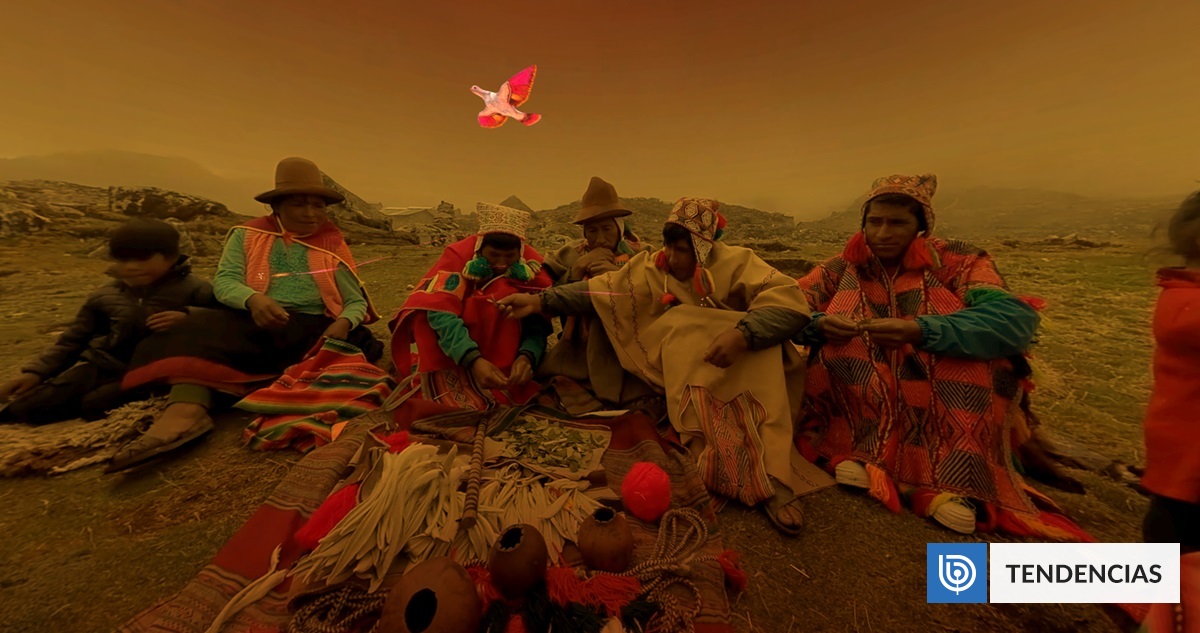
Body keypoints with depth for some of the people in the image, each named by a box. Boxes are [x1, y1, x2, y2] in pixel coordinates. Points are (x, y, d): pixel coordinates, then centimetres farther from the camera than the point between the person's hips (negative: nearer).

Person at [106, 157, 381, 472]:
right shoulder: (247, 235, 14)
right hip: (255, 322, 1)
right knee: (202, 330, -26)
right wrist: (252, 299, -23)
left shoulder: (333, 245, 10)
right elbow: (224, 281, 1)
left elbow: (357, 301, 5)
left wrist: (344, 323, -19)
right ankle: (186, 410, -46)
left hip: (313, 327, -1)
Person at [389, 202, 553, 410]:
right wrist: (473, 360, -49)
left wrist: (526, 357, -40)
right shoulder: (459, 254, -23)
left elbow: (538, 324, -19)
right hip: (453, 349, -1)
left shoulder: (532, 265, -17)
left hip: (502, 343, 1)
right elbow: (440, 312, -35)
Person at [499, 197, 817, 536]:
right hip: (684, 372, 2)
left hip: (742, 367, -1)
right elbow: (602, 289, -7)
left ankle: (772, 478, -33)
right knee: (680, 326, -27)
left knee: (758, 338, -30)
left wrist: (743, 334, -39)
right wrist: (540, 301, -15)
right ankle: (702, 449, -32)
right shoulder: (653, 267, -2)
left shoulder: (736, 262, -10)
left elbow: (791, 302, -22)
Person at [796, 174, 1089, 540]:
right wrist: (818, 323, -31)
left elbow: (1018, 318, -19)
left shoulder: (955, 261, -2)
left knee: (983, 353, -24)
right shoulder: (843, 268, 1)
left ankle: (954, 481, -26)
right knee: (838, 339, -24)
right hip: (857, 401, 0)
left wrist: (922, 331, -36)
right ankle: (857, 451, -27)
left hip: (941, 403, 0)